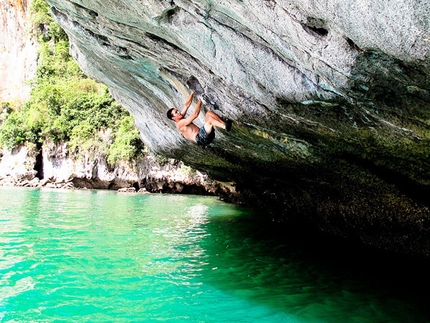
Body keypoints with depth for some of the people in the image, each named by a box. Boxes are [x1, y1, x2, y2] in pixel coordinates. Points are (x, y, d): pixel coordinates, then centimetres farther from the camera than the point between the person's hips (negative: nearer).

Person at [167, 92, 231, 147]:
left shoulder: (182, 119, 23)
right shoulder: (179, 124, -6)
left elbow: (186, 105, 25)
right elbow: (195, 114, -13)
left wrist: (192, 93, 18)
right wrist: (199, 102, -6)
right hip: (199, 138, -10)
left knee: (209, 113, 1)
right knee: (210, 118, -27)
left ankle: (224, 123, -14)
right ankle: (225, 127, -41)